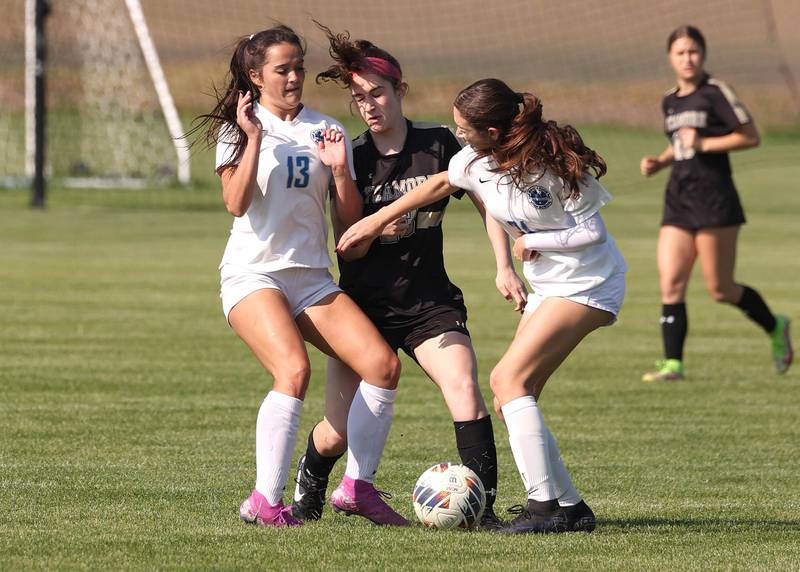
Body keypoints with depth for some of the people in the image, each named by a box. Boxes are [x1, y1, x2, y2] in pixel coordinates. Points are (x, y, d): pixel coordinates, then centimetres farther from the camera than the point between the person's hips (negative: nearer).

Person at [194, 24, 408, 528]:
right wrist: (255, 139, -17)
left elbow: (350, 219, 9)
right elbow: (237, 203, -12)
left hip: (312, 278, 5)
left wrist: (339, 170, -7)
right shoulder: (237, 129, 2)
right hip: (252, 274, -5)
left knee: (383, 364, -13)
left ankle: (358, 485, 0)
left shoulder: (326, 131, 11)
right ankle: (265, 501, -23)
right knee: (294, 369, -29)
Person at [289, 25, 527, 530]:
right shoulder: (352, 158, -5)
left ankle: (483, 507, -22)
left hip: (430, 303, 0)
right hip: (364, 306, 0)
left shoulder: (438, 143, -3)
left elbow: (487, 202, 6)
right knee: (340, 429, 1)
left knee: (464, 388, -25)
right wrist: (375, 230, -25)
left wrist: (505, 267, -3)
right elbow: (346, 247, -5)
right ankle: (310, 488, 34)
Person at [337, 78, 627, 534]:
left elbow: (591, 231, -17)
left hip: (588, 283, -9)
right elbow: (442, 184, 19)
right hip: (547, 286, 9)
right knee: (515, 401, 2)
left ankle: (545, 505, -20)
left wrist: (531, 241, -15)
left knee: (510, 379, -19)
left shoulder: (553, 163, -24)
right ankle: (570, 507, 4)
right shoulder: (475, 161, -2)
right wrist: (378, 219, 24)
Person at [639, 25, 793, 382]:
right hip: (678, 200, 6)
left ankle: (775, 328, 23)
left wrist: (704, 144, -17)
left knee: (720, 290, -1)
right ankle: (673, 363, -5)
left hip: (714, 200, -6)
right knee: (670, 284, -6)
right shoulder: (670, 101, 13)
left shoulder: (715, 94, -8)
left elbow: (750, 136, -9)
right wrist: (659, 162, 9)